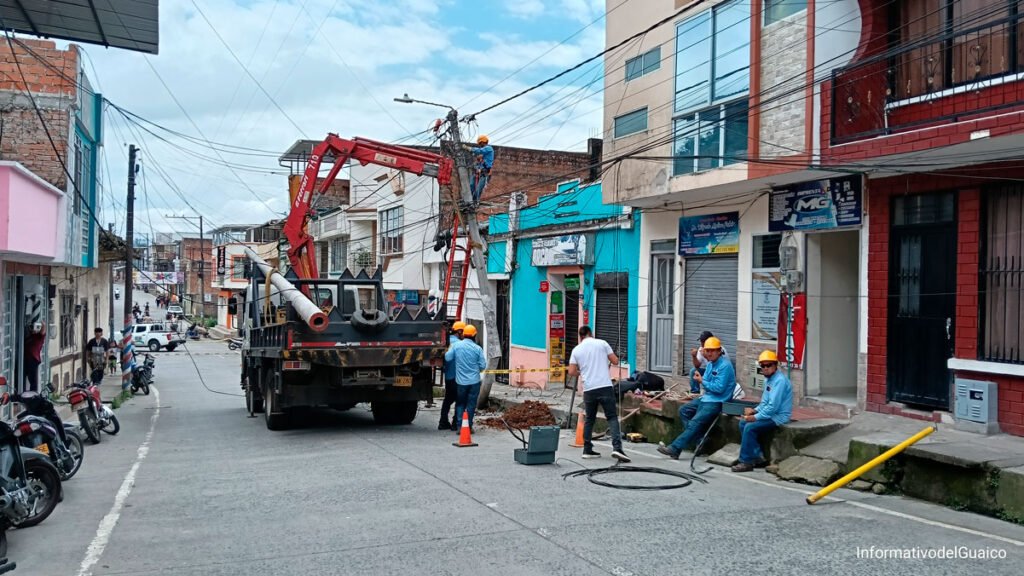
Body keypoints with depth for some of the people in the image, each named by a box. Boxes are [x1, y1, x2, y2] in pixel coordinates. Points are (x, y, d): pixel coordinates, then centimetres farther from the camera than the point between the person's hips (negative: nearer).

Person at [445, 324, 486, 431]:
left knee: (460, 404, 13)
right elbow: (483, 365, -4)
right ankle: (469, 426, 11)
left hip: (460, 381, 1)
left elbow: (447, 358, -3)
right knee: (471, 404, 8)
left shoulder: (456, 345, -6)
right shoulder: (477, 348, -7)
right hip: (474, 381, -1)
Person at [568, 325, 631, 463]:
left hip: (589, 389, 2)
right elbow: (615, 361, 4)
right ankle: (617, 448, -15)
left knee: (589, 419, 15)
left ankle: (587, 450, 17)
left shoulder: (576, 350, 8)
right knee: (612, 417, -1)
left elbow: (571, 372, 4)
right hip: (605, 387, -2)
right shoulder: (601, 343, 3)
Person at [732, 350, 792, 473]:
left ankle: (746, 462, -11)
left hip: (779, 416, -10)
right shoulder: (768, 379, 11)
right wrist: (755, 410, 1)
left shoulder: (779, 380, -20)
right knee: (743, 423, 3)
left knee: (750, 427, -21)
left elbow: (773, 406, -25)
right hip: (771, 413, 10)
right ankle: (758, 456, 4)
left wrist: (756, 417, -19)